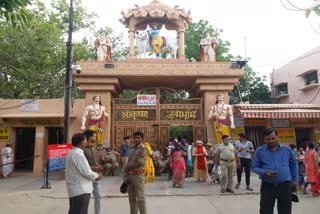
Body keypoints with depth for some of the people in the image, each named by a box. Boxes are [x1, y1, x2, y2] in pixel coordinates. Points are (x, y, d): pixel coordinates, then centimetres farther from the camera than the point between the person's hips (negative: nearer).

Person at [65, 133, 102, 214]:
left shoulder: (72, 152, 9)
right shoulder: (78, 154, -22)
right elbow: (86, 172, -22)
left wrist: (91, 168, 13)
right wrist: (97, 176, -6)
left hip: (75, 189, 10)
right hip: (80, 190, -10)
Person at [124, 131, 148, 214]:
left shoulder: (143, 149, -11)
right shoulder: (131, 148, 12)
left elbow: (138, 163, -19)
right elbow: (129, 163, 12)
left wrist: (127, 168, -4)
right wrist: (125, 176, 5)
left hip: (138, 175, -7)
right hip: (130, 175, 8)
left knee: (140, 197, -2)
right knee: (132, 197, 16)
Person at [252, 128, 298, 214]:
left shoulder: (287, 149, 3)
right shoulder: (259, 151, -3)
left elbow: (293, 165, 17)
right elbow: (255, 167, 1)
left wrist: (295, 180, 15)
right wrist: (265, 172, -18)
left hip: (285, 185, 2)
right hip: (267, 186, -1)